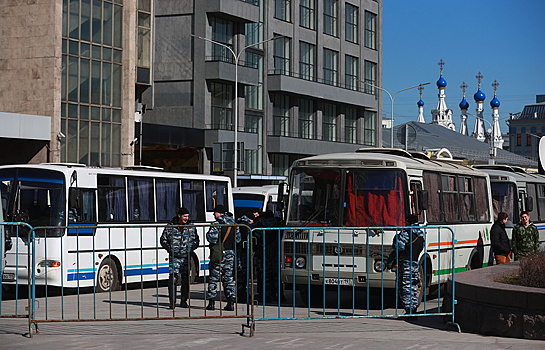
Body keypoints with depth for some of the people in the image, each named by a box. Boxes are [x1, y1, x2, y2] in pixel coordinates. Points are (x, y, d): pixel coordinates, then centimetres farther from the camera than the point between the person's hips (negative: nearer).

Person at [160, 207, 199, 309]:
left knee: (185, 279, 5)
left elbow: (196, 241, 15)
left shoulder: (191, 227, 7)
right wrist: (170, 249, -6)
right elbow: (163, 240, 8)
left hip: (186, 257, 3)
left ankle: (184, 301, 16)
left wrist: (191, 249, -3)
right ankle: (172, 302, -10)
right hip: (174, 257, -3)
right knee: (173, 278, -12)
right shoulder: (170, 227, 1)